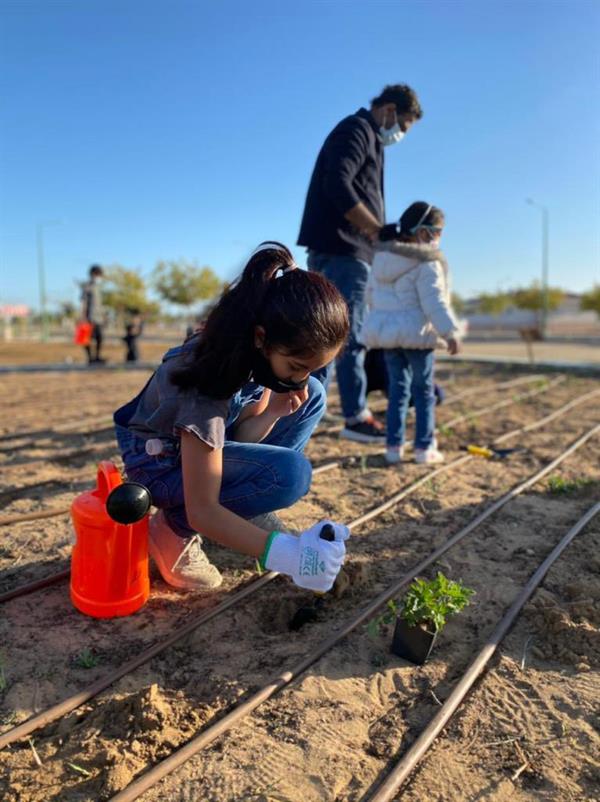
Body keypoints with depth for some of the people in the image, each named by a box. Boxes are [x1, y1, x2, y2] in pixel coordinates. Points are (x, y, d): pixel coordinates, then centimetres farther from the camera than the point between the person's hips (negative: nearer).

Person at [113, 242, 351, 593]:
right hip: (160, 459, -7)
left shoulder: (262, 351, -14)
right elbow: (202, 512, -33)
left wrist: (274, 412, -26)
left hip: (209, 441, 8)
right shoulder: (209, 384, -36)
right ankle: (173, 529, -8)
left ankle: (251, 510, 3)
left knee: (312, 397, -5)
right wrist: (283, 552, -42)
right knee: (289, 473, -30)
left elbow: (240, 435, -6)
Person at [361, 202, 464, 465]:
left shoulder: (382, 257, 10)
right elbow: (434, 303, -20)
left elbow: (372, 294, 18)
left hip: (385, 332, 6)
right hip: (416, 334, -6)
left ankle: (394, 446, 10)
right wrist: (451, 333, -19)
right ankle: (424, 447, 8)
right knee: (424, 390, 5)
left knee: (397, 389, 11)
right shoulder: (426, 263, -13)